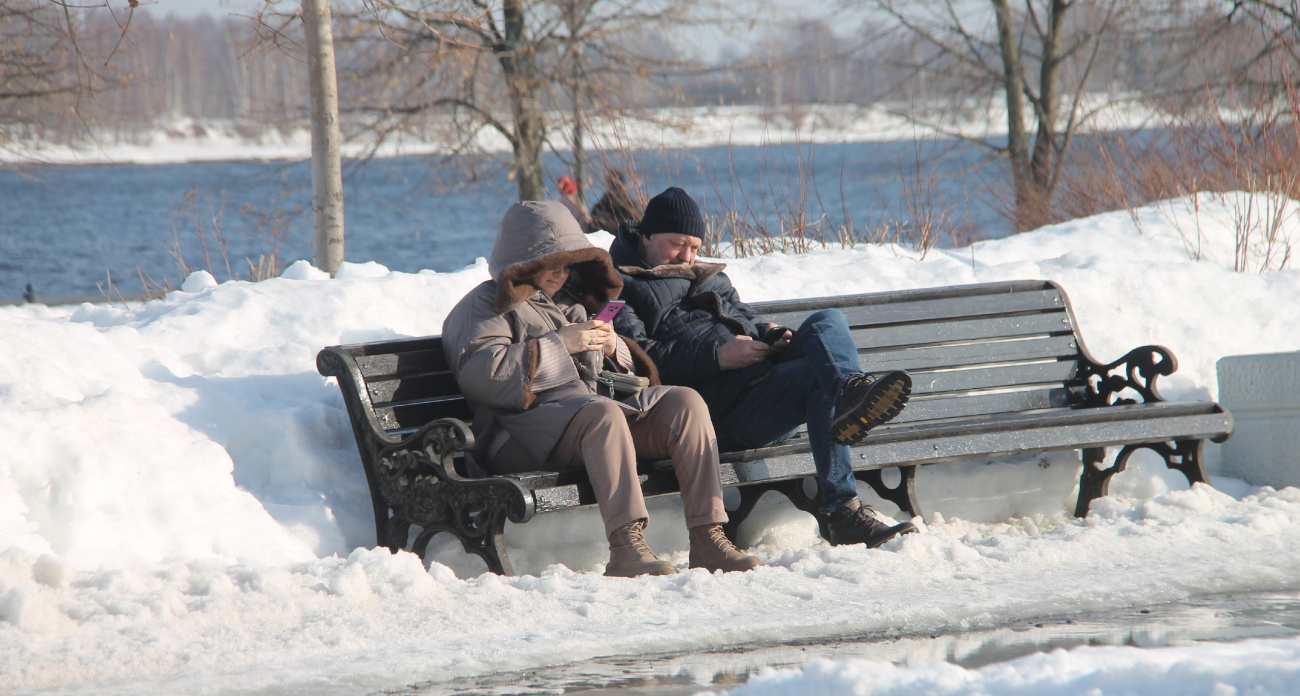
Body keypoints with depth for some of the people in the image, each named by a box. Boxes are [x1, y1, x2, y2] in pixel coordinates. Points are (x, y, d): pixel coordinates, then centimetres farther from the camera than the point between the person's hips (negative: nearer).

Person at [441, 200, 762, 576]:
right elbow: (478, 374, -10)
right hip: (526, 426, -7)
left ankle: (707, 539, -26)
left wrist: (612, 349, 9)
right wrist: (560, 344, -10)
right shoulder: (484, 306, 9)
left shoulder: (571, 302, 31)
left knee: (684, 400, -15)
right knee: (603, 412, -38)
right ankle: (626, 548, -49)